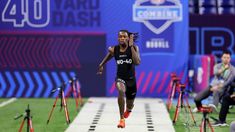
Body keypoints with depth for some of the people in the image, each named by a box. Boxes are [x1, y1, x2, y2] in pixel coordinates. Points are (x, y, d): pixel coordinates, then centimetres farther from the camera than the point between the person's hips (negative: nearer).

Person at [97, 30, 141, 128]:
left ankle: (128, 109, 60)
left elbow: (137, 62, -27)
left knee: (129, 107, 18)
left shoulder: (134, 48, -12)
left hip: (131, 79, 1)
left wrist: (131, 46, -27)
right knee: (121, 91, -38)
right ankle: (122, 119, -31)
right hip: (120, 78, -1)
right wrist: (101, 65, 26)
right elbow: (108, 56, 15)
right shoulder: (114, 50, -8)